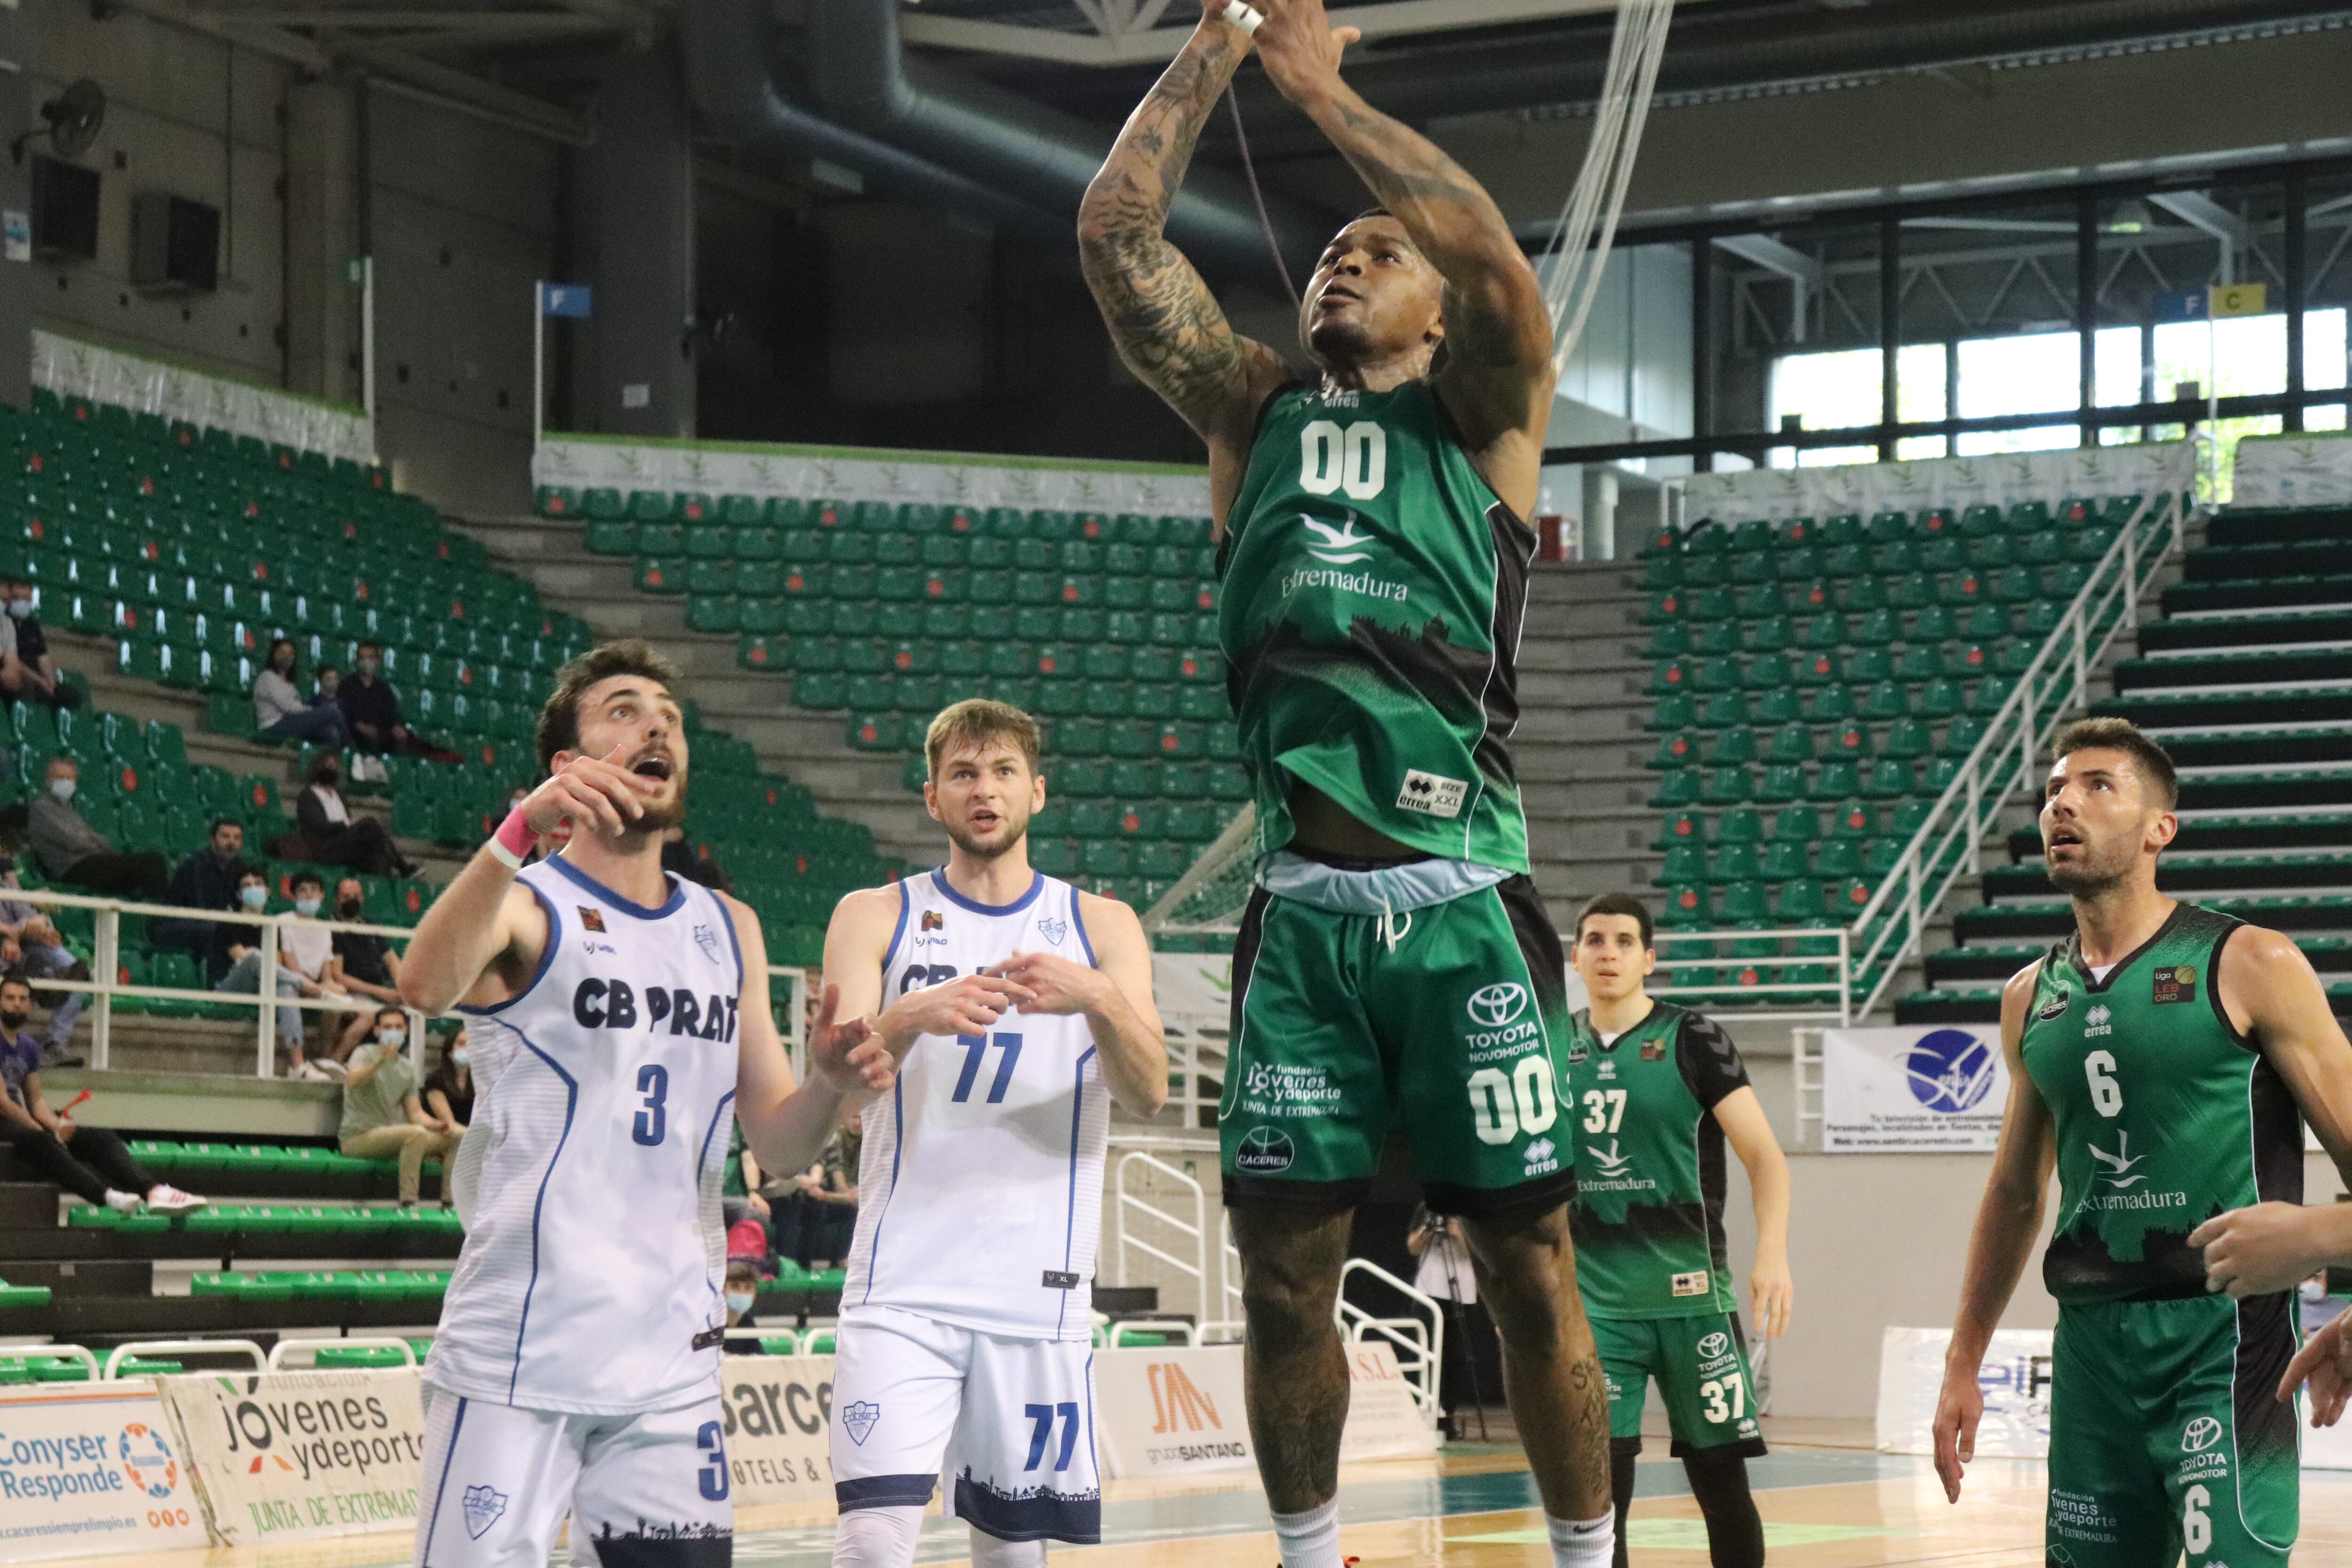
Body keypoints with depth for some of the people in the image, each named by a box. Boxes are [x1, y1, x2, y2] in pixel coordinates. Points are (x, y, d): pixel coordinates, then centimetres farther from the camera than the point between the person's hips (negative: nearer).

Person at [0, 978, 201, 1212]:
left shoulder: (29, 1047, 17)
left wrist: (57, 1125, -6)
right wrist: (46, 1131, -13)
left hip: (27, 1121, 8)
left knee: (100, 1138, -9)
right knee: (40, 1141, -39)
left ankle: (153, 1190, -31)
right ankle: (106, 1195, -56)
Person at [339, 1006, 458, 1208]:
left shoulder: (407, 1069, 17)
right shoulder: (365, 1054, -2)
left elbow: (416, 1112, 12)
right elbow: (352, 1081, -25)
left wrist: (434, 1125, -10)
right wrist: (380, 1061, -42)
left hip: (393, 1139, 7)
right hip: (359, 1136, -7)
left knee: (458, 1136, -6)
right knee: (416, 1134, -35)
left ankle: (450, 1203, -5)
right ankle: (407, 1203, -38)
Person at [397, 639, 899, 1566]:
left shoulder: (729, 931, 15)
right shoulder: (525, 905, -2)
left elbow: (777, 1147, 16)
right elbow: (424, 986, -25)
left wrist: (829, 1087, -7)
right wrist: (523, 829, -37)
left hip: (671, 1356, 5)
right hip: (519, 1346, -5)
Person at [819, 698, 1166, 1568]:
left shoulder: (1101, 927, 9)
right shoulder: (875, 918, 6)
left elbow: (1147, 1095, -4)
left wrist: (1100, 999, -25)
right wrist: (909, 1018, -29)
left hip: (1039, 1292, 2)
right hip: (904, 1286, -2)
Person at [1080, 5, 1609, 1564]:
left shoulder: (1479, 414, 7)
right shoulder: (1253, 407, 16)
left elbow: (1500, 266, -13)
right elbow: (1115, 235, 6)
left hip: (1459, 901, -3)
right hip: (1301, 909, 3)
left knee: (1527, 1266, 1)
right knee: (1284, 1271, 5)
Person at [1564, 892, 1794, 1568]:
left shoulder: (1693, 1040, -3)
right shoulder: (1557, 1050, 8)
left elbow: (1765, 1157, -9)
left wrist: (1772, 1250, -25)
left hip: (1690, 1296, -2)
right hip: (1595, 1302, 2)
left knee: (1721, 1482, 3)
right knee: (1598, 1486, -6)